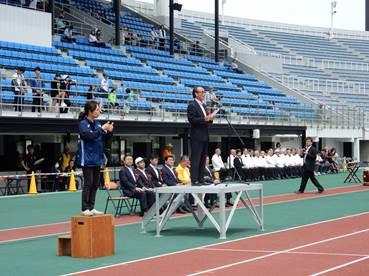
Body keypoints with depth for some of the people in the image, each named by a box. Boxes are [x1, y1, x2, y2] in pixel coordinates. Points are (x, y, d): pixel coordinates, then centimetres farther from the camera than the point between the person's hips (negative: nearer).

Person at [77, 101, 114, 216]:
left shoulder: (97, 124, 10)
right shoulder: (83, 124, -10)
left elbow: (103, 138, 15)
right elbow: (90, 135, -25)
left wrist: (109, 132, -3)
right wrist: (102, 129, -21)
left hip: (96, 159, 7)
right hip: (87, 159, -7)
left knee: (95, 184, 8)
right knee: (88, 184, -6)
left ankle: (91, 207, 14)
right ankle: (85, 209, -2)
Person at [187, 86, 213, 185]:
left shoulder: (203, 106, 20)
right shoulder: (192, 105, -7)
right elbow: (191, 119, -16)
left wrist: (210, 119, 4)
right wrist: (204, 119, -22)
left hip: (204, 136, 9)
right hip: (197, 137, -9)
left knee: (203, 159, 9)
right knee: (195, 159, -9)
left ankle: (201, 179, 12)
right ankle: (194, 180, -9)